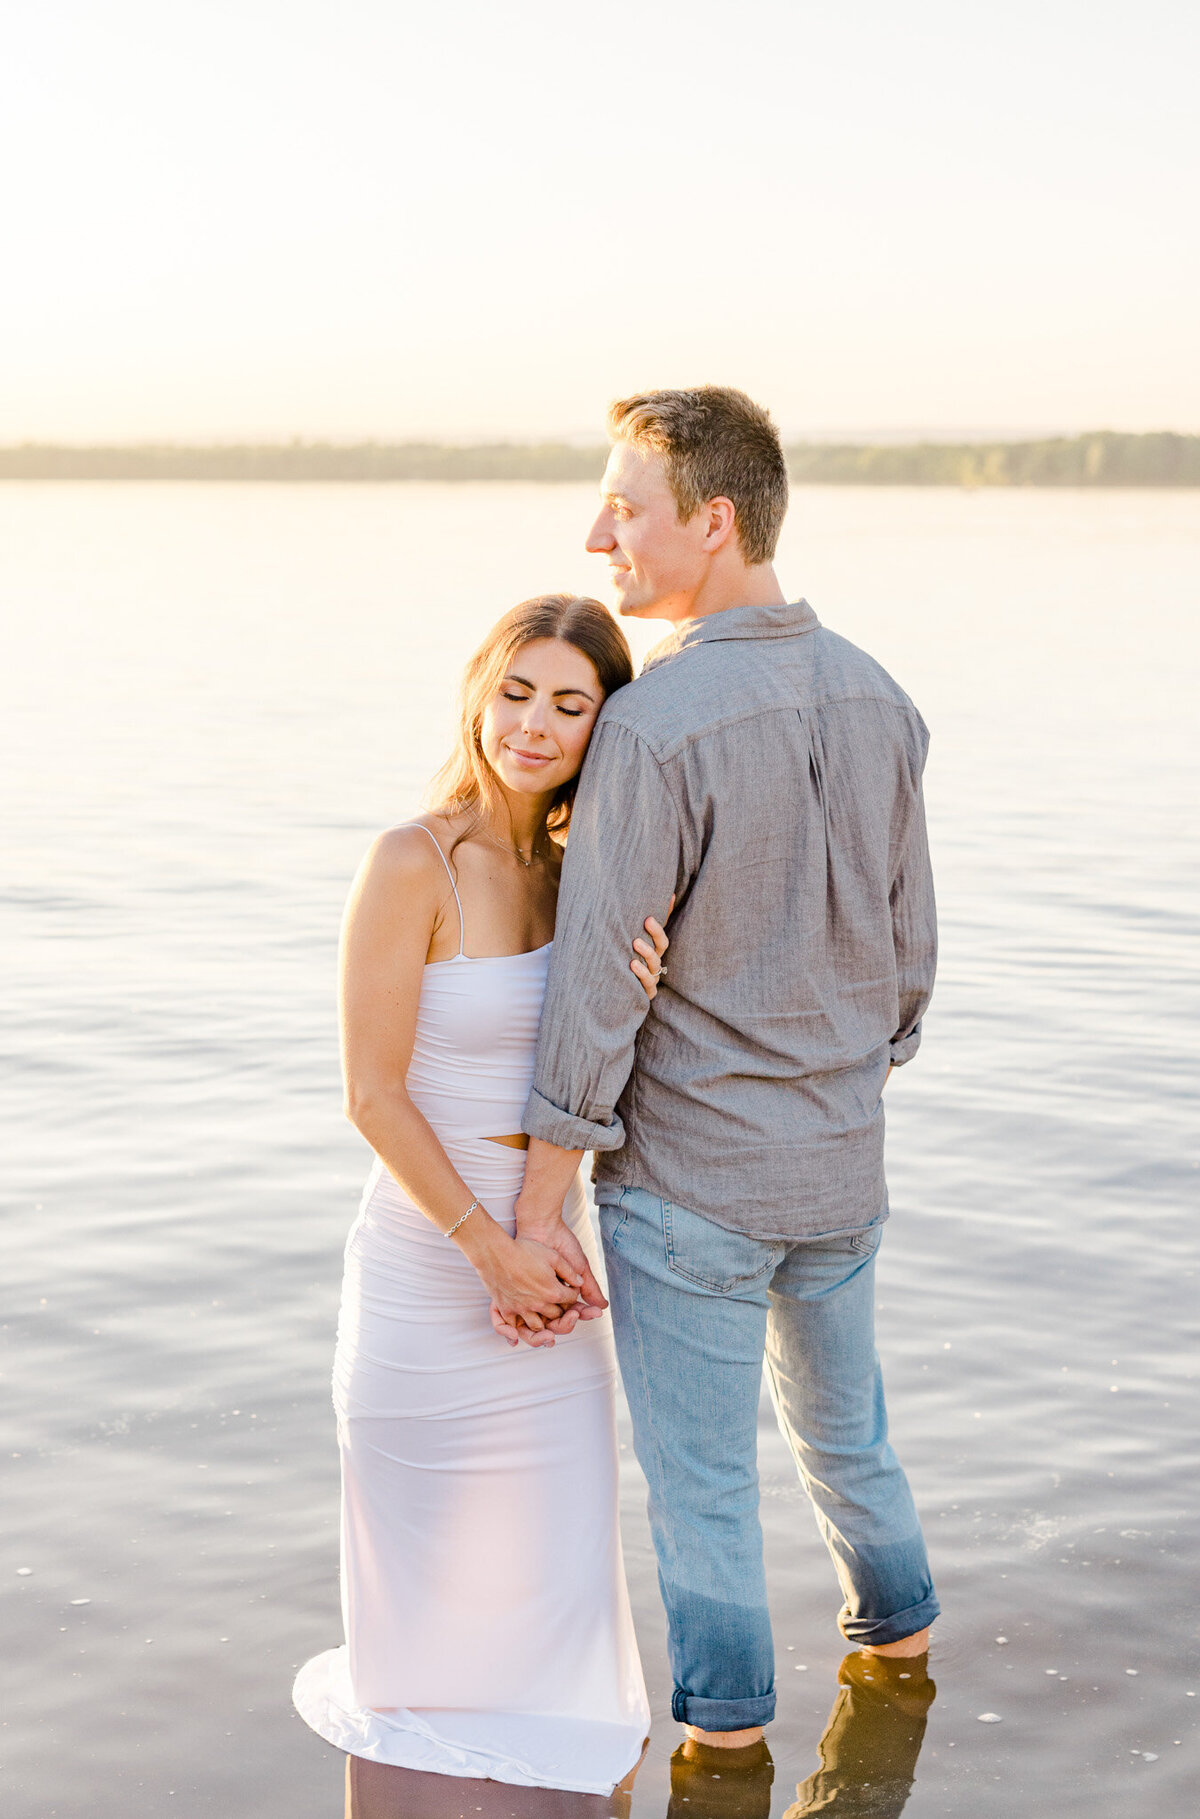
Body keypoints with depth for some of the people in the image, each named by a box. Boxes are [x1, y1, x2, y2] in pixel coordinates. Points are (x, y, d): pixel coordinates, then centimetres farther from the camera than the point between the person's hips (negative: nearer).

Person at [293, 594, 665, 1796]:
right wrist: (491, 1248, -16)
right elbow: (372, 1094, -17)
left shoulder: (567, 867, 2)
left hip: (546, 1248, 6)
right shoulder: (410, 864, -18)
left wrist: (633, 996, -18)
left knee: (558, 1548, 15)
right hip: (433, 1257, -6)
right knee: (439, 1564, 11)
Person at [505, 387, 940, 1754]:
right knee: (838, 1410, 29)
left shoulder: (651, 728, -24)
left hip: (687, 1178, -7)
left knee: (698, 1464, 12)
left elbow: (595, 992, -23)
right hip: (838, 1165, 7)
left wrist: (536, 1212, -15)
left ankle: (727, 1720, 27)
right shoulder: (877, 702, -2)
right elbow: (905, 947, 7)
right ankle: (891, 1618, 49)